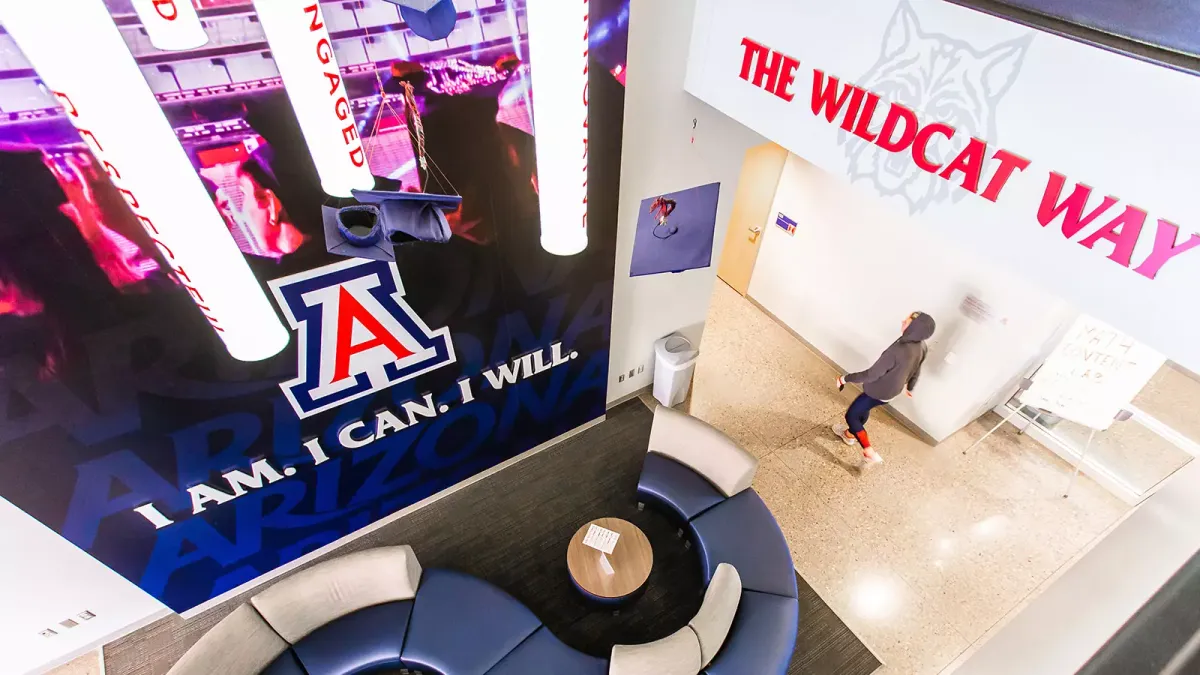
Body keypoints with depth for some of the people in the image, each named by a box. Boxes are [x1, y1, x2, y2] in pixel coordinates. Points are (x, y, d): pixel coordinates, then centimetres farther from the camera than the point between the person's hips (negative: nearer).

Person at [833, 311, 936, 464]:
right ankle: (850, 434, 54)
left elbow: (871, 374, -31)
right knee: (863, 409, 31)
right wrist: (910, 387, 28)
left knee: (851, 415, 10)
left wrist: (846, 379, -17)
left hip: (878, 392, -8)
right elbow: (916, 370, 8)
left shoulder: (898, 350, -39)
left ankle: (870, 453, 14)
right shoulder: (921, 347, -12)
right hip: (893, 390, 8)